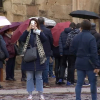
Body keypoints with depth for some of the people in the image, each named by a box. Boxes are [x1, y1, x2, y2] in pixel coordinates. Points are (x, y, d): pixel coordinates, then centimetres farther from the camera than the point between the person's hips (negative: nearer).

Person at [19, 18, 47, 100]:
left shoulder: (39, 32, 5)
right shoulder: (27, 33, 4)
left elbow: (45, 39, -15)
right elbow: (21, 39, -16)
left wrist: (38, 31, -25)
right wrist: (28, 30, -25)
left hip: (38, 57, 0)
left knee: (39, 77, 6)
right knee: (29, 77, 3)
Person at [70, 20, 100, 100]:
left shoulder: (76, 37, 3)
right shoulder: (91, 38, -15)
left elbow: (72, 49, 9)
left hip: (79, 63, 5)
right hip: (89, 64, -5)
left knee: (79, 83, 7)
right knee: (93, 82, 6)